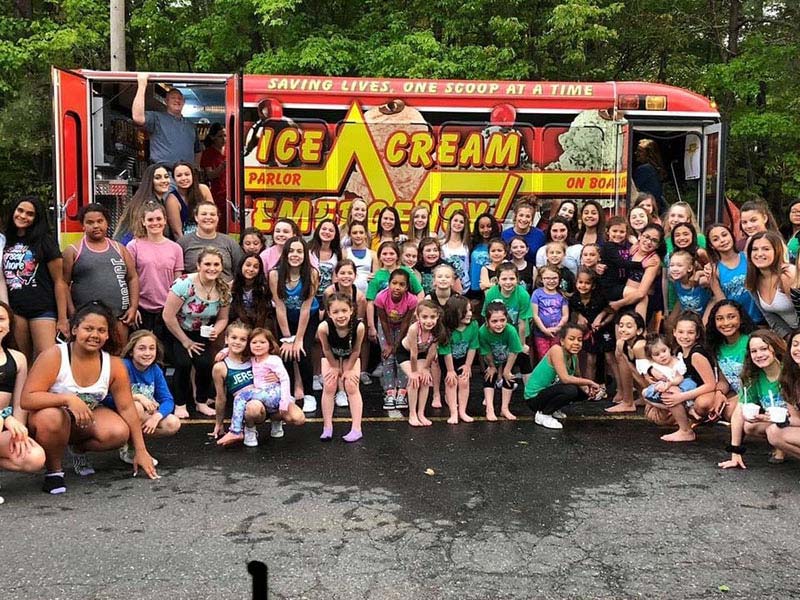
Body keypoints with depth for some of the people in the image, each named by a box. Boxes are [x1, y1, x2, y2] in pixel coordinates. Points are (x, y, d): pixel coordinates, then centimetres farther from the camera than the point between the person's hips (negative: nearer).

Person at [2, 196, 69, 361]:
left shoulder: (44, 241, 0)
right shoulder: (7, 242, 13)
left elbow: (59, 282, -2)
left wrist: (62, 319, -7)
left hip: (43, 310, -4)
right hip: (14, 310, 4)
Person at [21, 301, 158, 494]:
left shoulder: (114, 365, -12)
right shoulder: (54, 356, -23)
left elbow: (127, 408, -9)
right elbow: (26, 399, -28)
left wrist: (141, 451, -9)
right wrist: (68, 399, -42)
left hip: (86, 418, 4)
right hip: (47, 420, -3)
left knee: (119, 433, -25)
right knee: (52, 417, -39)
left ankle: (79, 450, 10)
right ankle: (53, 471, -10)